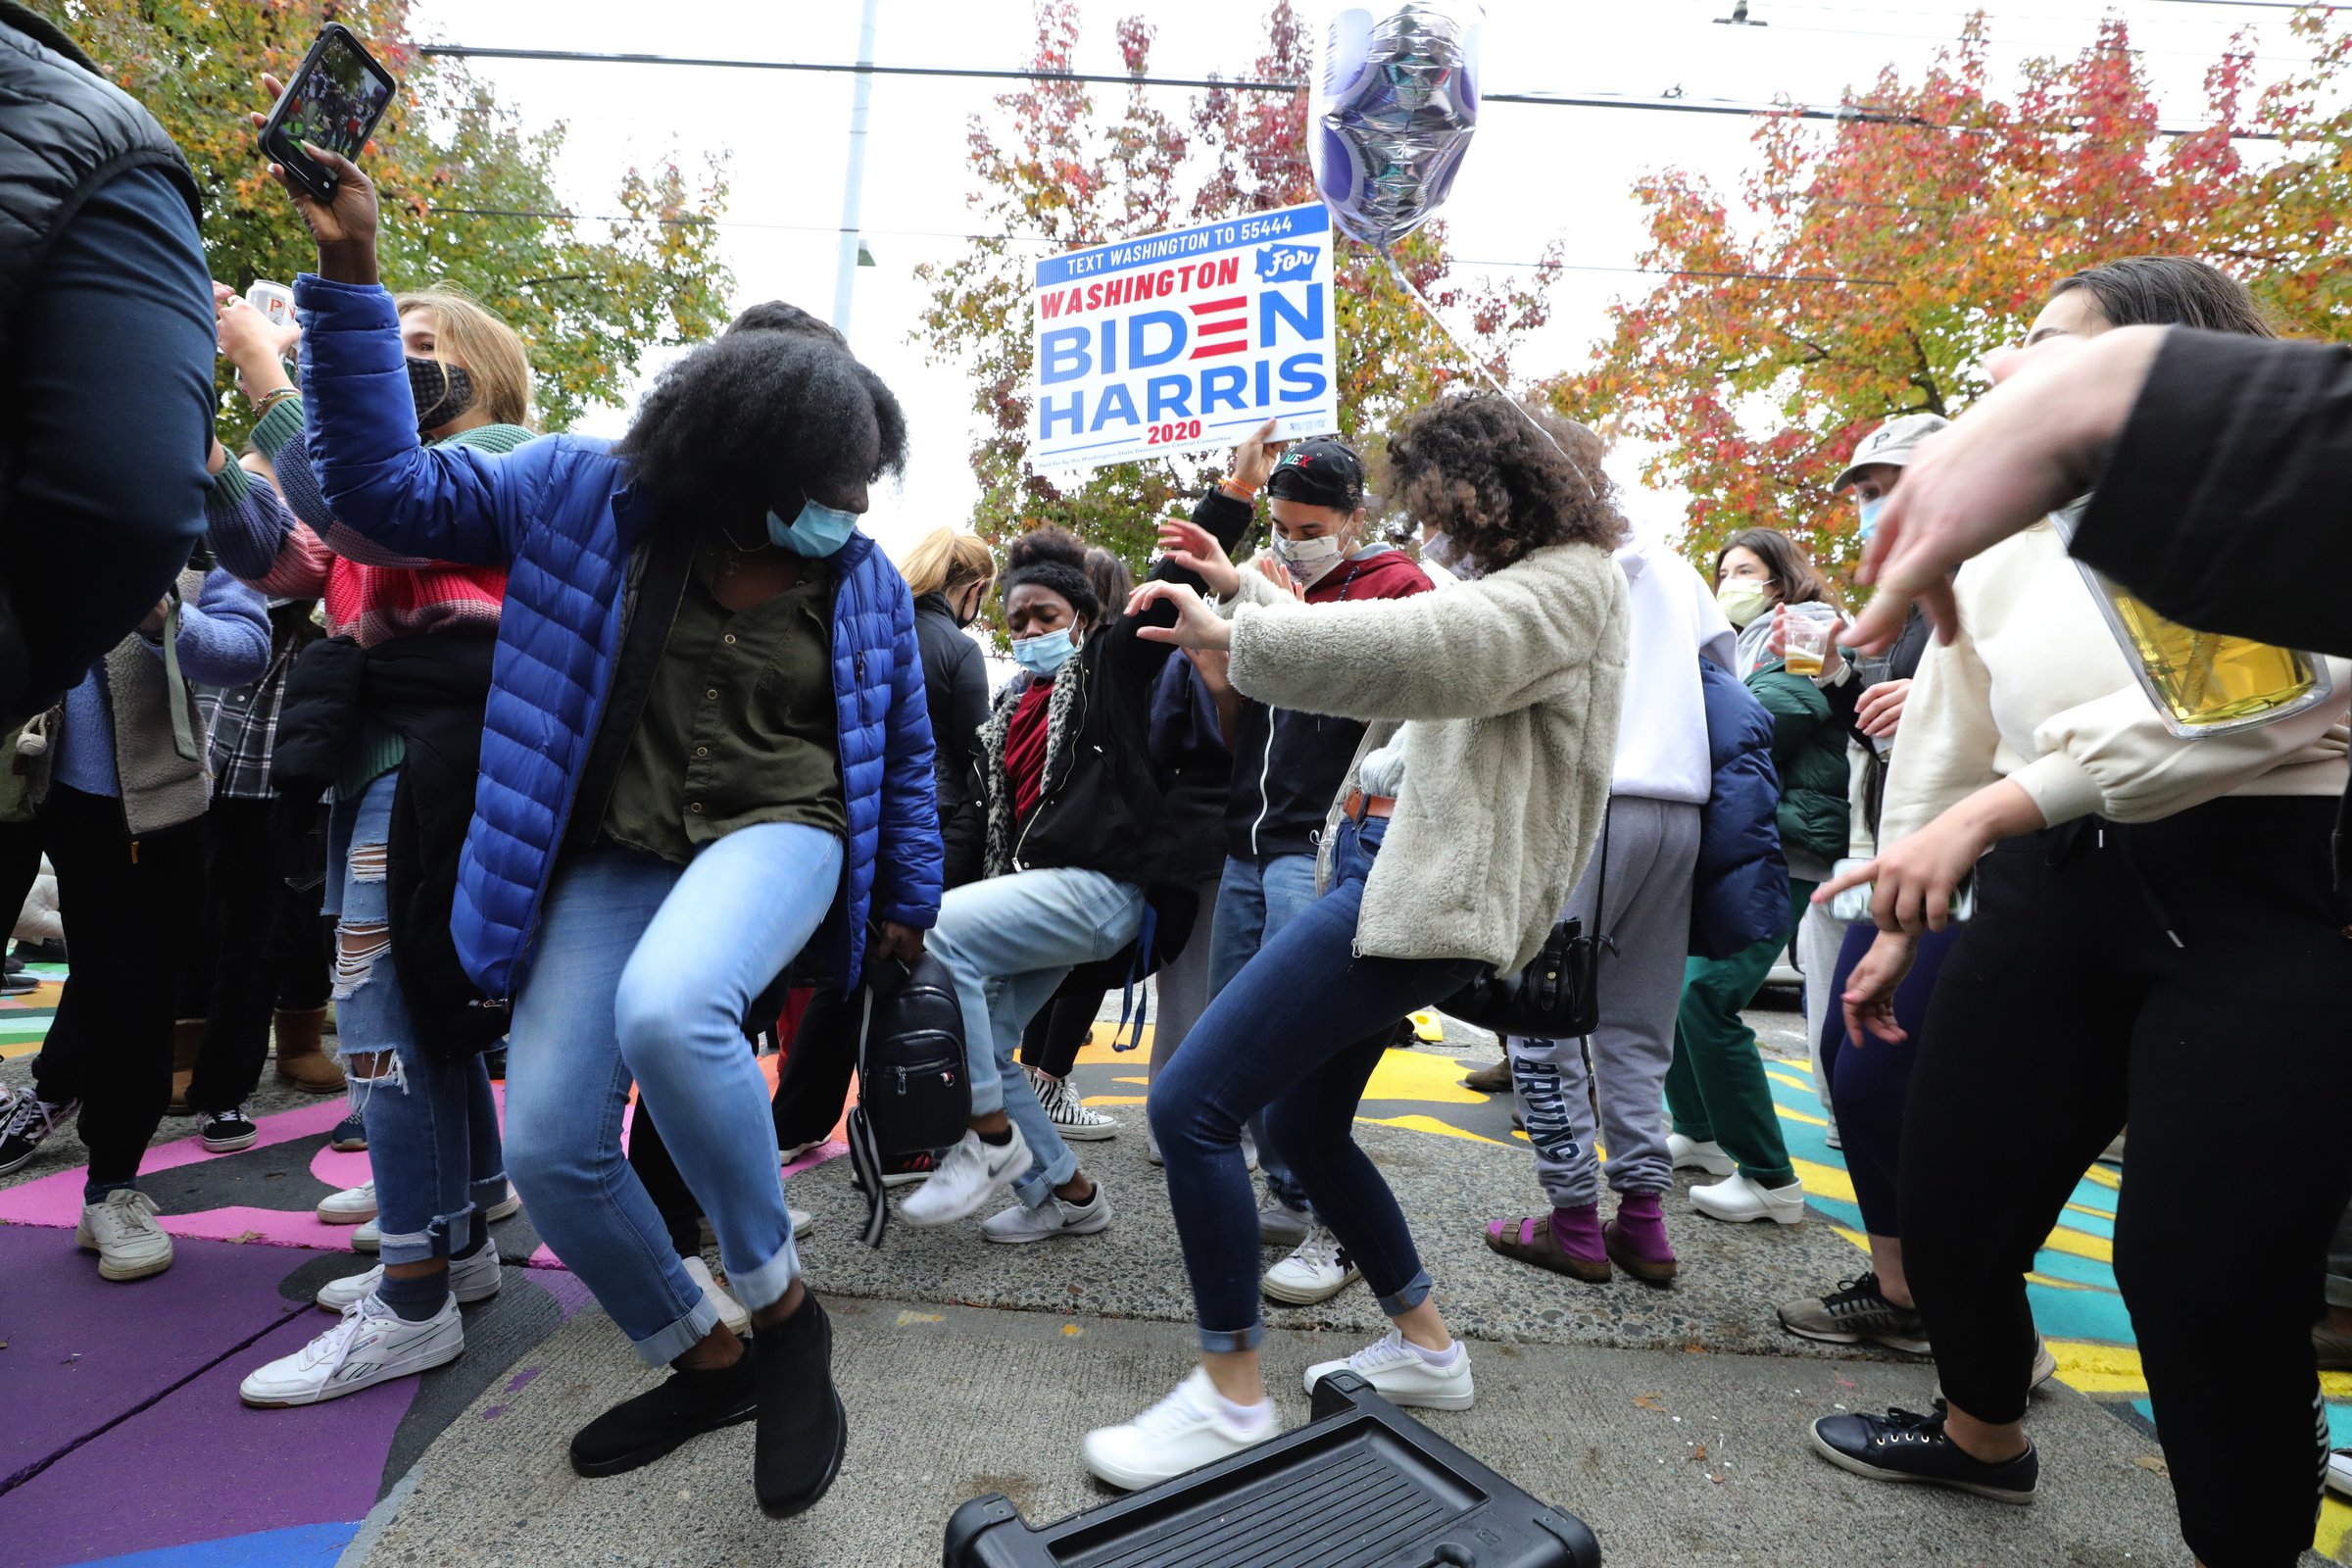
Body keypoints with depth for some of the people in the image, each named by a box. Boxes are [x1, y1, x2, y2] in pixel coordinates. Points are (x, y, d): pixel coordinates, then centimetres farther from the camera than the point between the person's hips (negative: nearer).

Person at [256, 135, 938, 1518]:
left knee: (668, 1010, -35)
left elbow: (905, 751, 11)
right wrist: (352, 277, -11)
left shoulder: (865, 580, 1)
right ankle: (705, 1362, 20)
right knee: (550, 1145, -7)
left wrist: (909, 894, 16)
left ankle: (782, 1313, -12)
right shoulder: (586, 497, -2)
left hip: (777, 831, -2)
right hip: (614, 854, 3)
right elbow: (388, 486, -3)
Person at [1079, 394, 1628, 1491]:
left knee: (1189, 1104, -13)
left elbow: (1415, 649, -27)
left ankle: (1231, 1397, 2)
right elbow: (1378, 653, 27)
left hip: (1421, 894, -11)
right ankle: (1424, 1347, 33)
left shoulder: (1568, 582, -7)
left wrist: (1235, 635, -23)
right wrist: (1244, 588, 20)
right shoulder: (1504, 588, 24)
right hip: (1379, 869, 11)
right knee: (1301, 1124, 17)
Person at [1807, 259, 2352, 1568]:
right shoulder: (2010, 547, 15)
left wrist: (1994, 807, -27)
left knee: (2209, 1277, -5)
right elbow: (1945, 744, 16)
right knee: (1950, 1207, 9)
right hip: (2048, 897, 6)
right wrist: (1901, 922, 18)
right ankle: (1983, 1435, 38)